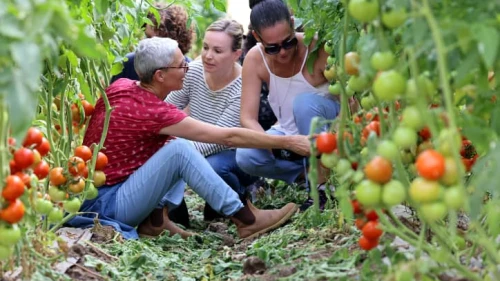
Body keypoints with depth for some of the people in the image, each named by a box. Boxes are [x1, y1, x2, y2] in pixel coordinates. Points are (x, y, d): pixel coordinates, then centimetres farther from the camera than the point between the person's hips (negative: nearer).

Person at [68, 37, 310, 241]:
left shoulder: (121, 86, 0)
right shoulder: (153, 112, -23)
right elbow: (229, 137, -21)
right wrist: (287, 142, -14)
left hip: (95, 189, 9)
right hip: (105, 204, -9)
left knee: (170, 140, 8)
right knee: (179, 149, -24)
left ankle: (155, 219, -3)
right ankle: (245, 219, -17)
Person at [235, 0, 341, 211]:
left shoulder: (317, 48, -26)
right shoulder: (255, 59, -17)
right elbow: (247, 118, -19)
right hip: (290, 135, 3)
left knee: (304, 102, -34)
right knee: (245, 157, -24)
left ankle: (322, 183, -21)